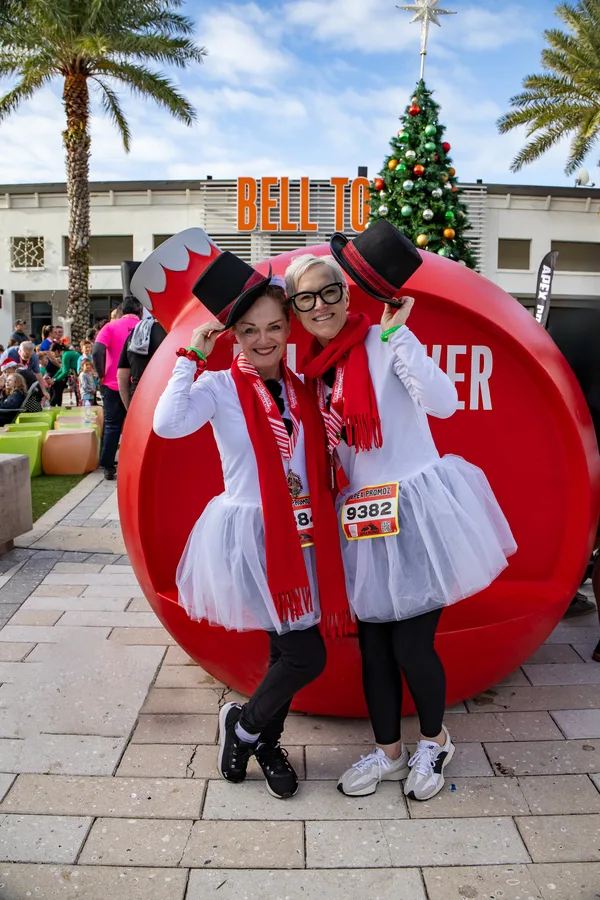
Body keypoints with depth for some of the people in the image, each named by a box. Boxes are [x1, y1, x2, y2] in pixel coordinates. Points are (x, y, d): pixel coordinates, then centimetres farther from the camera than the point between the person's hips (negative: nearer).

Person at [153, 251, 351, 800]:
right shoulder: (220, 387, -8)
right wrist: (193, 357, -20)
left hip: (300, 533, 6)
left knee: (286, 648, 16)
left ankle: (267, 742, 39)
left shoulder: (300, 390, 9)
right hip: (250, 532, -6)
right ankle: (243, 724, 21)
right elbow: (167, 424, -26)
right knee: (307, 655, -8)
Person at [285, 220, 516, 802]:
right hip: (361, 519, 6)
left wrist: (395, 334, -26)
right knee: (372, 643, 13)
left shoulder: (383, 343, -9)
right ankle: (388, 752, 35)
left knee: (411, 643, 2)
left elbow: (443, 402, -25)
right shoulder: (313, 370, 9)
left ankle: (434, 742, 31)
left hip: (416, 510, -6)